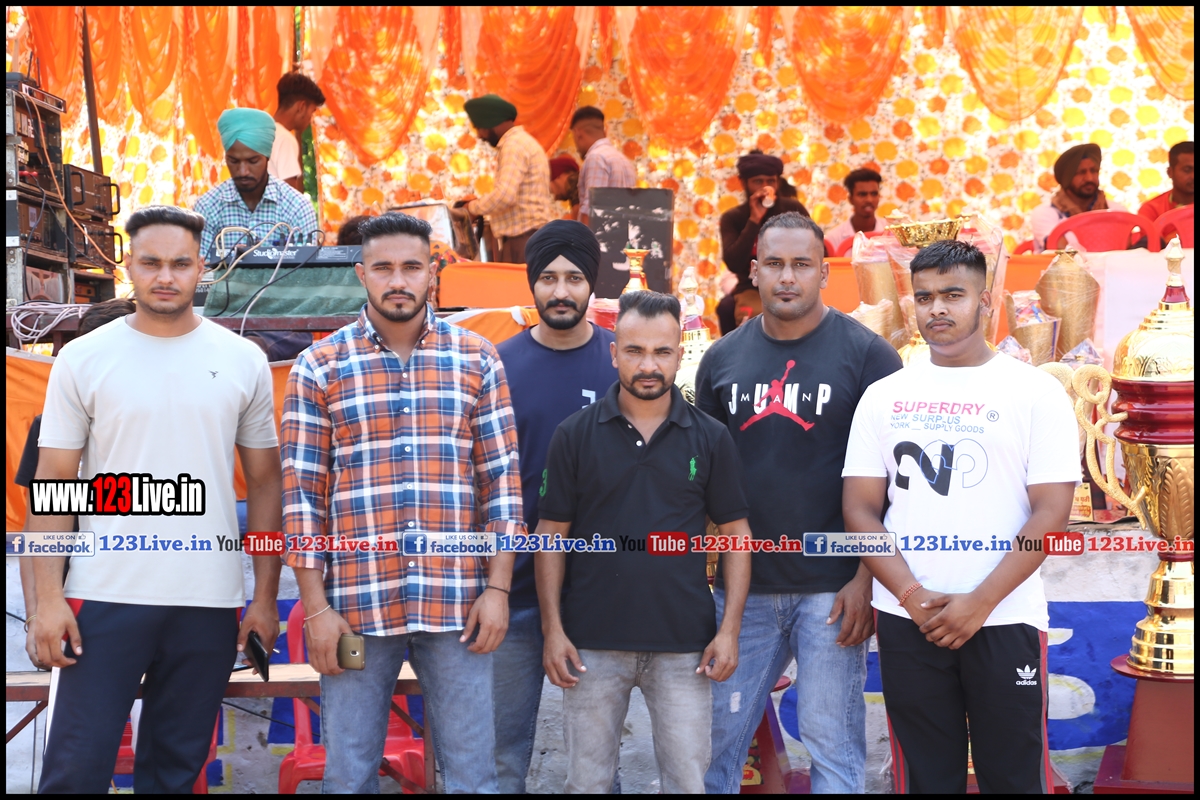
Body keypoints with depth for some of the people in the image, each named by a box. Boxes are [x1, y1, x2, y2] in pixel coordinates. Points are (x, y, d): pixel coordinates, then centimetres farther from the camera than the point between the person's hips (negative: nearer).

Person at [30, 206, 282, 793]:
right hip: (105, 598, -1)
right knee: (76, 769, 1)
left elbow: (264, 483, 7)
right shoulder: (82, 360, 1)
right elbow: (54, 483, 2)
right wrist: (48, 597, -6)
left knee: (175, 770, 13)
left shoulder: (243, 361, 4)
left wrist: (266, 597, 4)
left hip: (211, 601, 1)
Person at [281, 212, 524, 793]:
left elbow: (502, 479, 4)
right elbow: (303, 493, 0)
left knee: (472, 772, 10)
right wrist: (315, 607, -5)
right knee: (349, 776, 12)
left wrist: (497, 587, -2)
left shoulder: (477, 359, 4)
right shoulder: (319, 366, 1)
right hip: (355, 604, 0)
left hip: (458, 604, 1)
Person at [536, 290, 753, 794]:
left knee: (688, 778, 10)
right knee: (587, 780, 12)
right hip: (592, 642, 0)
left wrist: (729, 630, -3)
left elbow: (735, 534, 4)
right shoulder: (575, 435, -2)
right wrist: (553, 630, -4)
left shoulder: (711, 439, 1)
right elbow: (551, 535, 1)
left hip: (685, 643, 1)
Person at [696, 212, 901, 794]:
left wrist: (867, 576, -10)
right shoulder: (721, 358, 7)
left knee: (832, 743, 6)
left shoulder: (866, 354, -3)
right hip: (742, 587, 4)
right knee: (715, 738, 10)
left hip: (831, 588, -3)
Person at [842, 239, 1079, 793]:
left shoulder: (1035, 392, 0)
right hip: (905, 620, 2)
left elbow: (1050, 512, -6)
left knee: (1013, 775, 5)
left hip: (1004, 620, -2)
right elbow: (860, 509, 3)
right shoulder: (884, 396, 6)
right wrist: (913, 596, -9)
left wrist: (980, 603, -14)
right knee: (925, 776, 11)